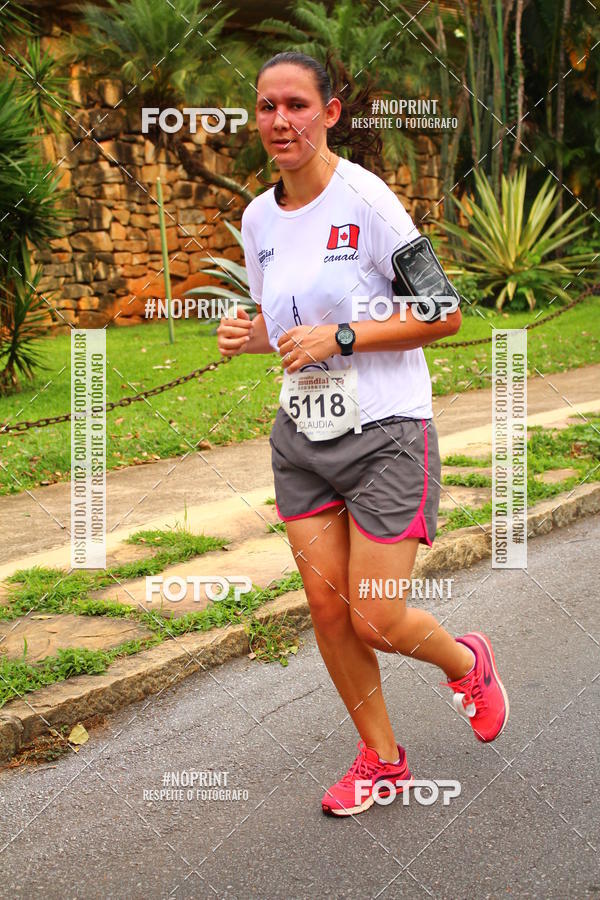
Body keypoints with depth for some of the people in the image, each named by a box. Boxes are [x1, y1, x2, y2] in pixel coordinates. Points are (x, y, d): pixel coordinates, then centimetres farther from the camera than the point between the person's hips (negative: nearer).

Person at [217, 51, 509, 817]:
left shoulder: (365, 199, -15)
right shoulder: (258, 218, 5)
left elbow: (443, 316, -14)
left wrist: (340, 337, -22)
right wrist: (248, 335, -3)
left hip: (386, 435, -6)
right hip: (302, 436, 6)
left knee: (375, 621, -4)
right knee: (326, 606, 6)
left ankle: (465, 661, 31)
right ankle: (381, 760, 26)